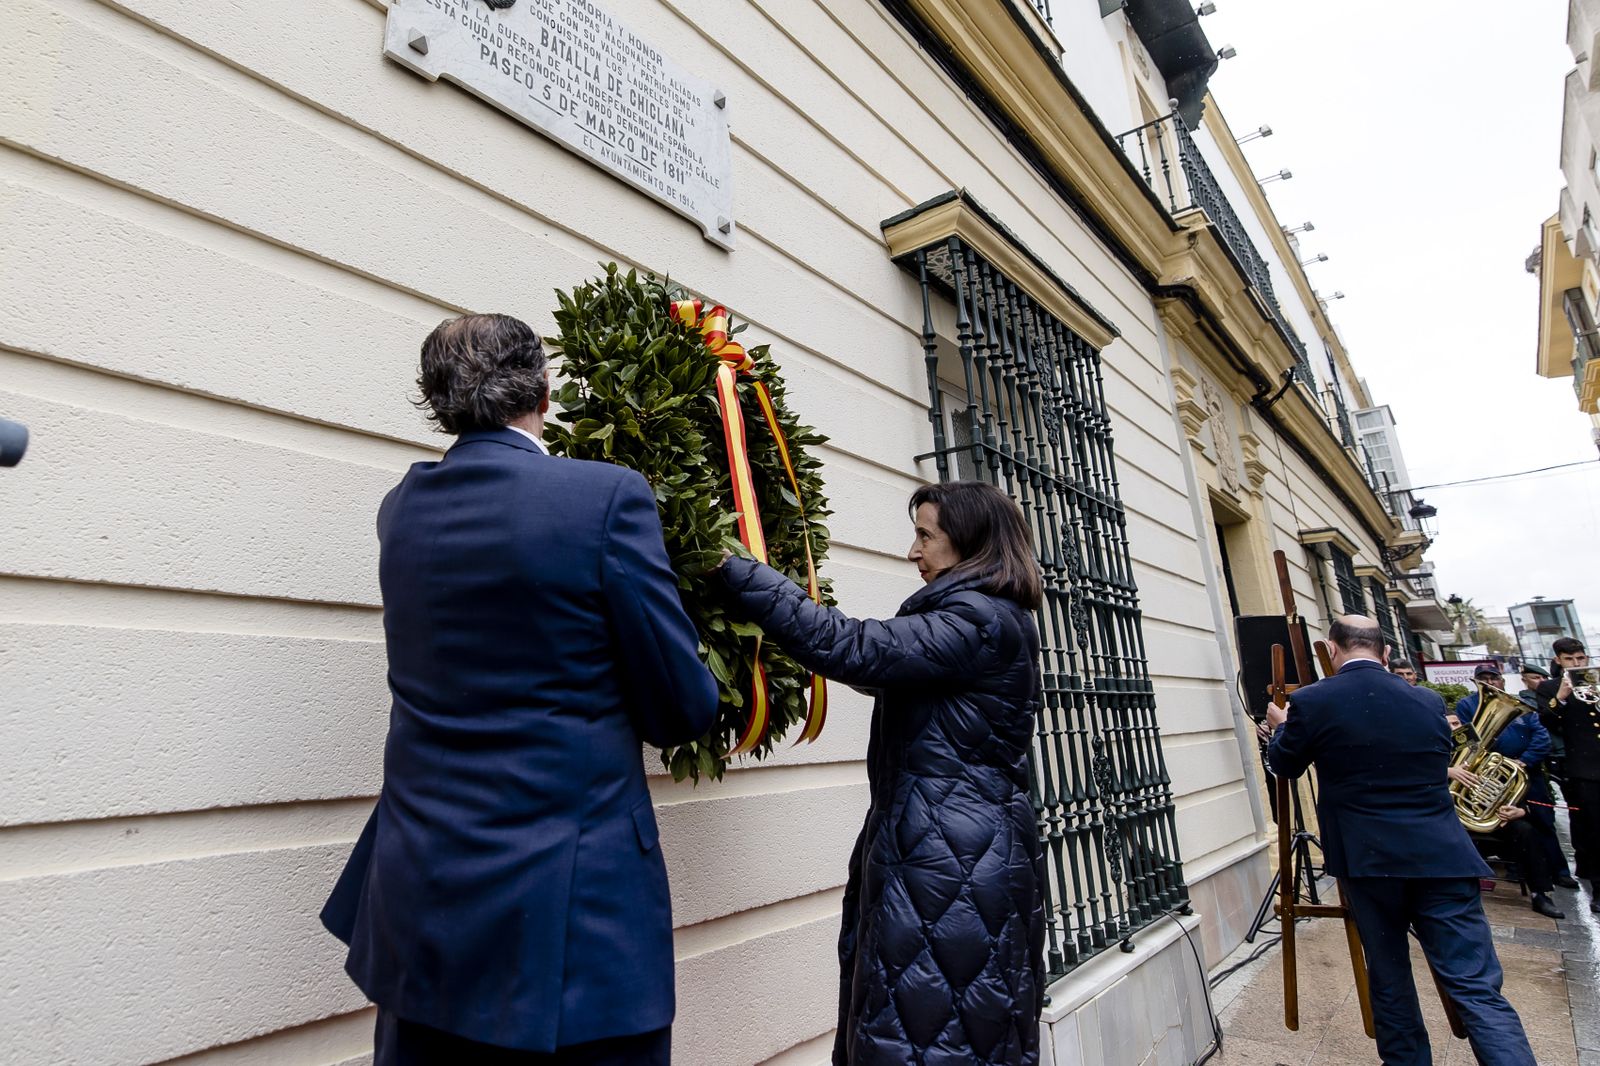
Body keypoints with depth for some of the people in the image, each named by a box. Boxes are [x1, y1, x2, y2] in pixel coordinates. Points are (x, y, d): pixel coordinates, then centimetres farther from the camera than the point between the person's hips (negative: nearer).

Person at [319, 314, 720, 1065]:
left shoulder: (401, 509, 2)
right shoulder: (609, 496, -16)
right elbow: (681, 713, -14)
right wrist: (694, 698, 10)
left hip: (420, 899, 6)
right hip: (573, 916, -5)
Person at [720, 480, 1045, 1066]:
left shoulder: (982, 621, -17)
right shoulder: (989, 619, 14)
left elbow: (847, 648, -24)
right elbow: (886, 662, 20)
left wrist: (737, 571, -20)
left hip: (954, 860, -10)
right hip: (944, 848, 10)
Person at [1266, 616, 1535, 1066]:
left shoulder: (1310, 703, -7)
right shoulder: (1429, 701, 6)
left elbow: (1283, 764, 8)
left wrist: (1281, 726, 28)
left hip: (1368, 860, -2)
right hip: (1442, 858, 2)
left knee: (1389, 979, 15)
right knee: (1477, 988, 3)